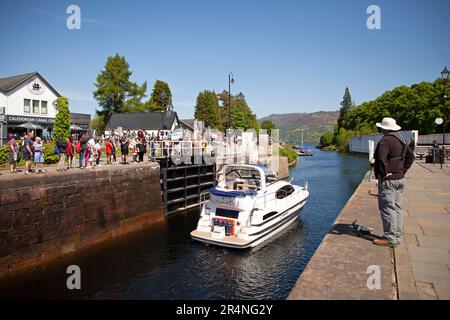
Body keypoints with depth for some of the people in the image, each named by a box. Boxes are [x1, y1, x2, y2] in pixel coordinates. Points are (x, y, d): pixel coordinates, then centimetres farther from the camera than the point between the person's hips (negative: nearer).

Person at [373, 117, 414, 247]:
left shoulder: (385, 140, -17)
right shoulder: (402, 139, 13)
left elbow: (381, 158, -30)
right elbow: (410, 156, 20)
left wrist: (383, 173, -19)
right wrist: (403, 170, 14)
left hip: (388, 180, -9)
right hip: (400, 178, 9)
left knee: (387, 208, -5)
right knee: (397, 207, 14)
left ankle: (390, 238, -2)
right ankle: (398, 236, 21)